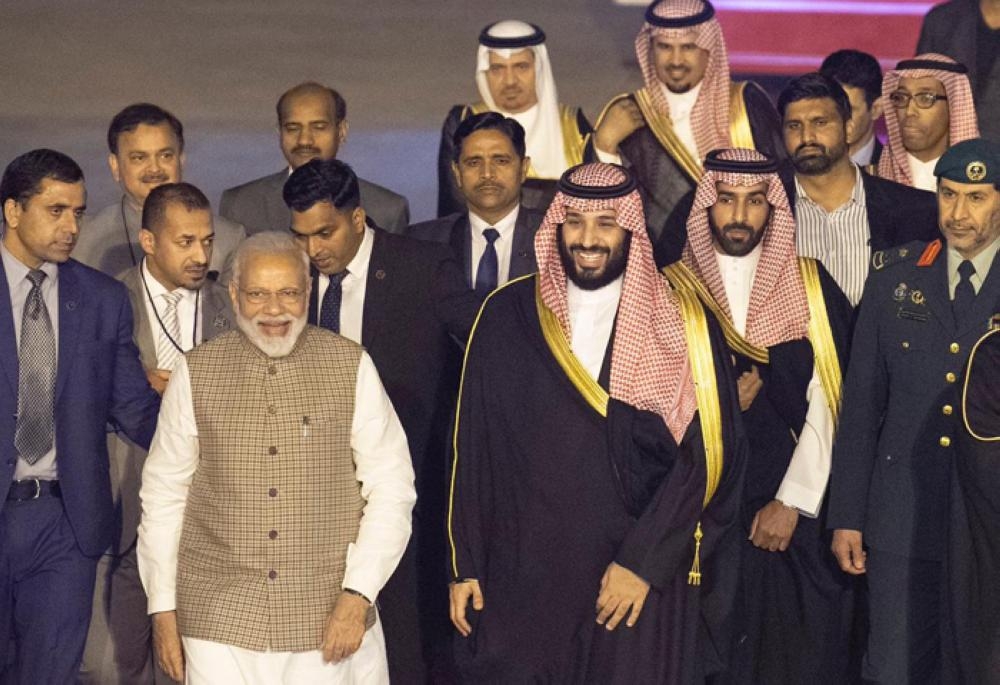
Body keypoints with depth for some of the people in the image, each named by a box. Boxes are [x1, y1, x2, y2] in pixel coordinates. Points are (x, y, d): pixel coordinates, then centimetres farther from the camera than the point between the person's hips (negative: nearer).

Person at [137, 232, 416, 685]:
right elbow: (163, 494, 5)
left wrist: (358, 594, -8)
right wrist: (163, 609, 4)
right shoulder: (195, 373, 2)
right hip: (218, 624, 1)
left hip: (330, 623, 0)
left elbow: (390, 487, 0)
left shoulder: (351, 367, 0)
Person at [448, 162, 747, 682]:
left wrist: (644, 561, -12)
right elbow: (472, 447, 4)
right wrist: (464, 564, 3)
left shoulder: (680, 323, -3)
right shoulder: (507, 316, 2)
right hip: (523, 576, 1)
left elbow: (705, 452, -7)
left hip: (643, 580, -1)